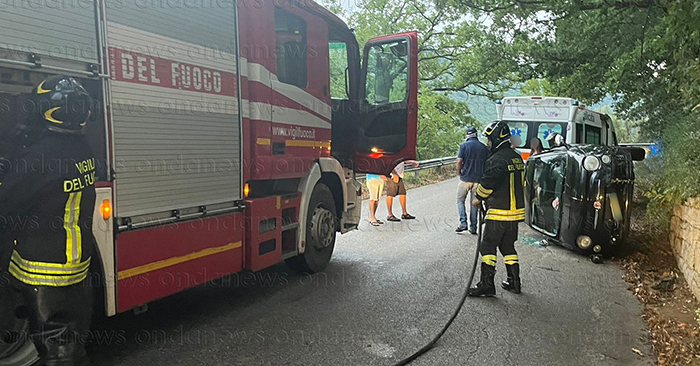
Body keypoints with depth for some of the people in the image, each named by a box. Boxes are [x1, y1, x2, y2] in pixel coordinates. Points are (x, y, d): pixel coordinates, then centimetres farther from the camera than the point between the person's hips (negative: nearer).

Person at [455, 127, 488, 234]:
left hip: (465, 178, -3)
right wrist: (482, 175, 16)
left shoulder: (464, 145, -4)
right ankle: (473, 227, 12)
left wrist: (459, 173, 4)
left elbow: (459, 161, -11)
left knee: (460, 200, 11)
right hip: (478, 180, 3)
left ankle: (463, 223, -1)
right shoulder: (484, 147, 5)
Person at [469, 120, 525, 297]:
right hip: (516, 210, 9)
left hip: (499, 213, -9)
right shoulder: (517, 158, 12)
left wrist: (478, 198, 1)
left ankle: (487, 284, 1)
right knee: (508, 246, 18)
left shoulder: (496, 160, -18)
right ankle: (514, 282, 23)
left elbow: (487, 183, -19)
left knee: (488, 246, -1)